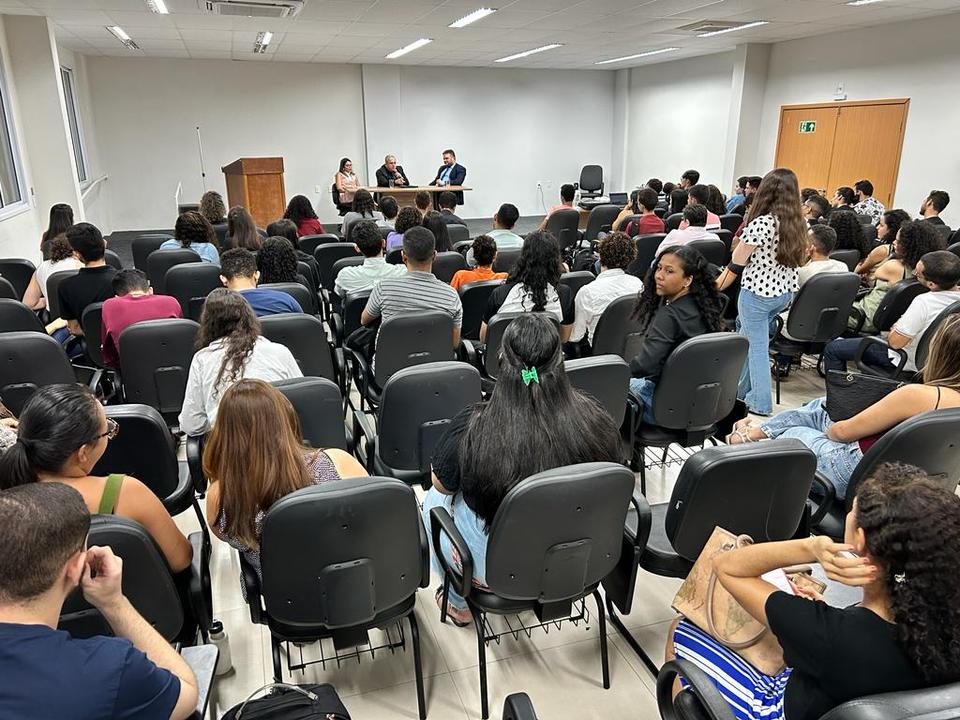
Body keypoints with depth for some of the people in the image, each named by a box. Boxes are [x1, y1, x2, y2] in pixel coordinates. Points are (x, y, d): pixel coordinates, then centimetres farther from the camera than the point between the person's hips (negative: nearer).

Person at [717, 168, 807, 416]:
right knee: (748, 338, 21)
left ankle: (761, 403, 11)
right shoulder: (797, 224, 4)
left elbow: (736, 265, -14)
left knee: (757, 346, 3)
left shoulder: (761, 223, -18)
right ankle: (740, 390, 31)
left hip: (758, 293, -8)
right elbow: (798, 259, 10)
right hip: (785, 292, 8)